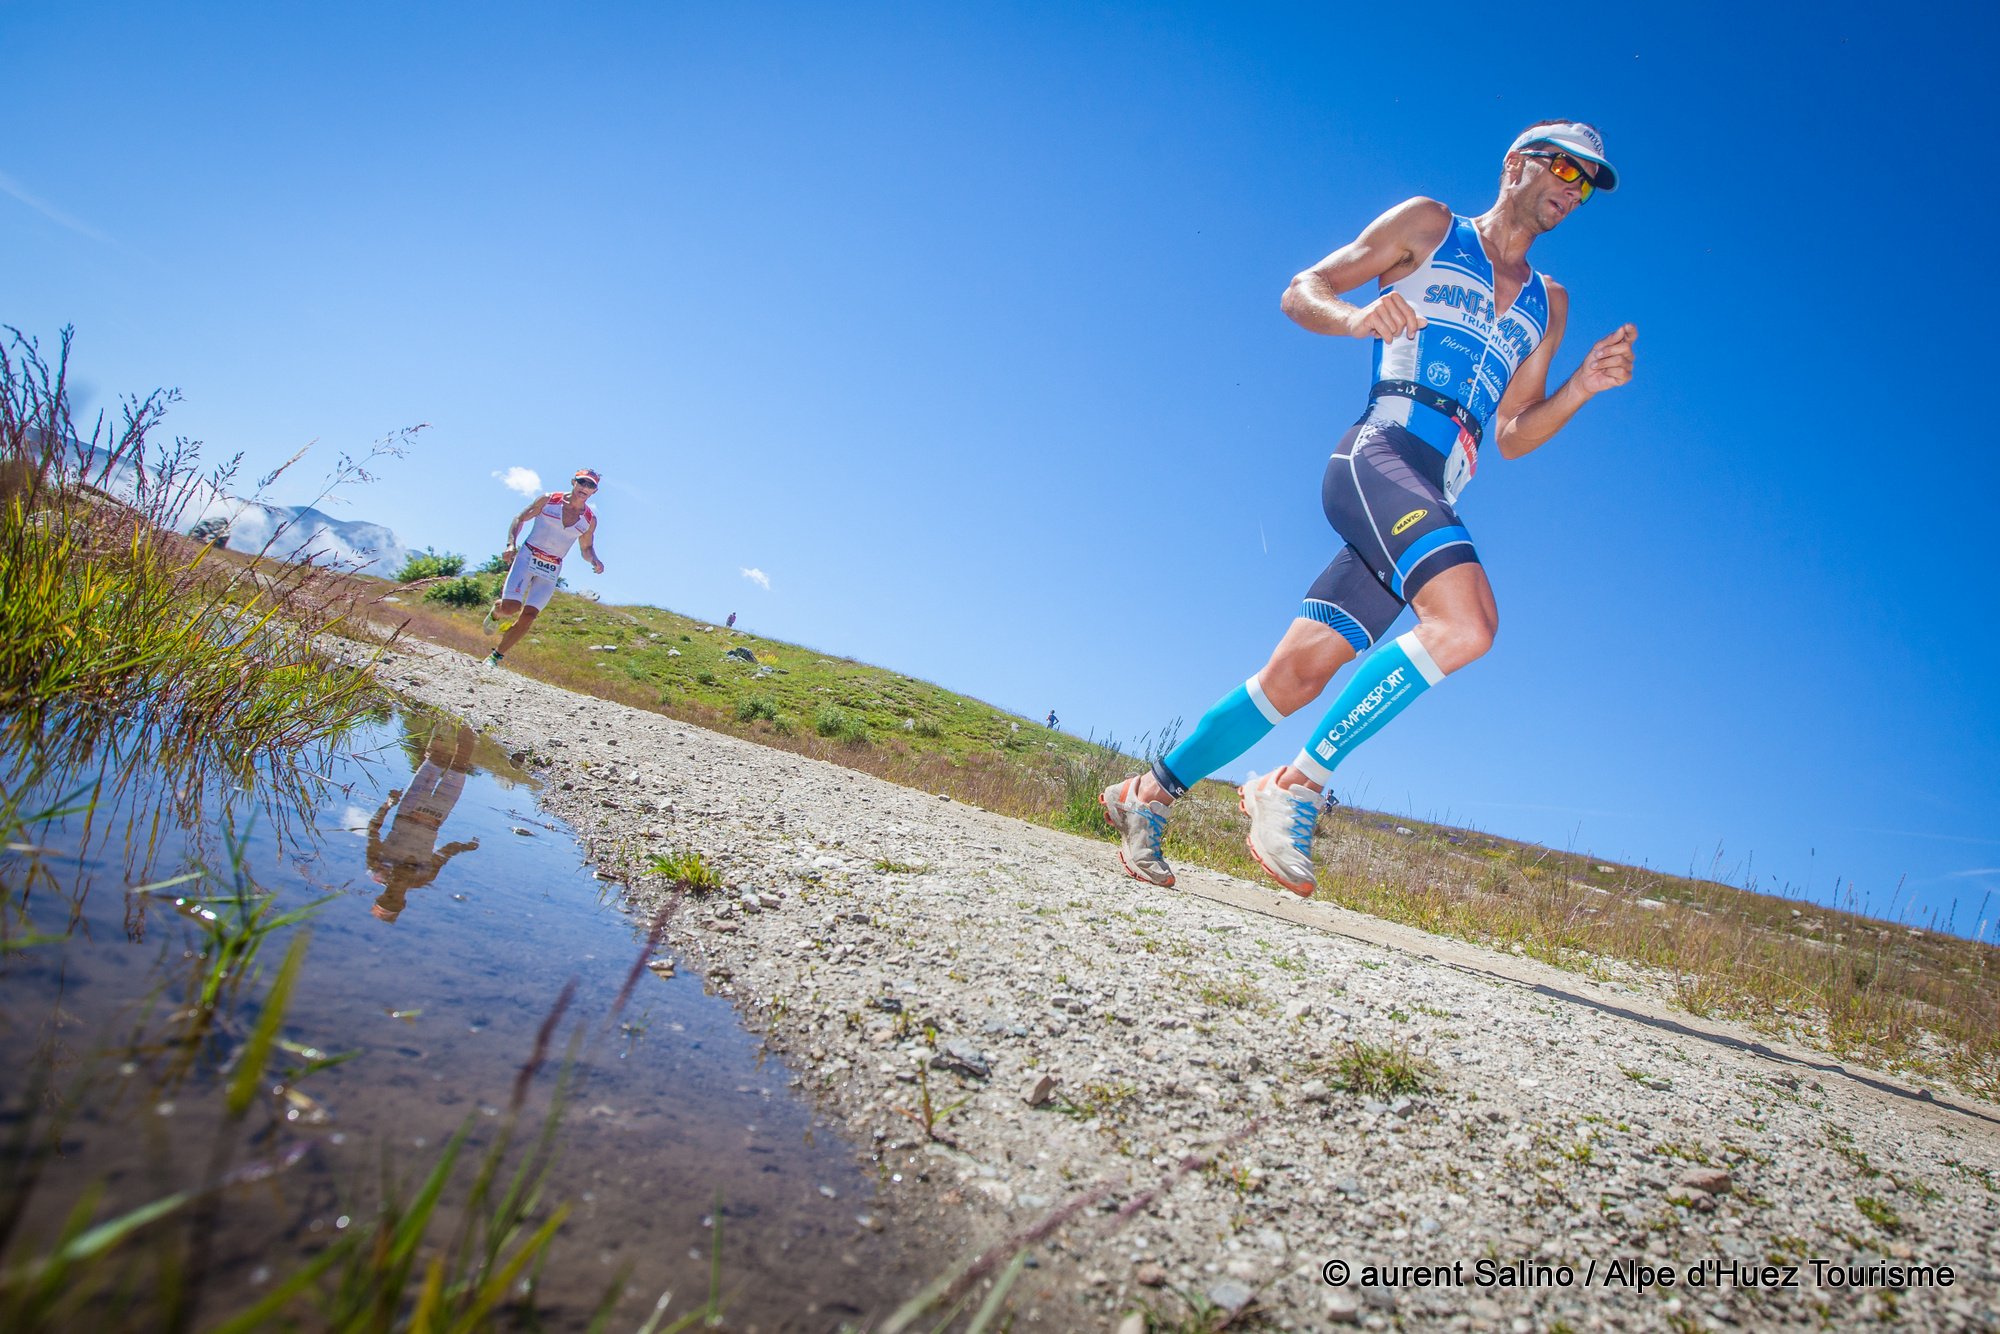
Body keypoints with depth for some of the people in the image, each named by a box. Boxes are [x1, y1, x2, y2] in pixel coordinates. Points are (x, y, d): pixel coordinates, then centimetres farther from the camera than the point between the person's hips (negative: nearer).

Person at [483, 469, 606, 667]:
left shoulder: (590, 519, 4)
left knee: (528, 616, -8)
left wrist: (594, 561, -8)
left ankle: (496, 656, 8)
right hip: (527, 557, -2)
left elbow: (586, 549, 15)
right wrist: (511, 544, -9)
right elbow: (520, 518, 6)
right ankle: (495, 613, 21)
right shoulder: (549, 500, -1)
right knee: (510, 607, -17)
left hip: (551, 571, 2)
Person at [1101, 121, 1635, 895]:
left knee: (1300, 673, -2)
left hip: (1432, 501, 6)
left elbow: (1511, 437, 22)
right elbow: (1301, 292, 6)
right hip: (1381, 451, -5)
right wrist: (1356, 318, -15)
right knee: (1467, 623, -29)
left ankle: (1151, 793, 12)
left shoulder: (1547, 305, 28)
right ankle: (1299, 784, -20)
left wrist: (1583, 387, 5)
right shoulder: (1428, 226, 14)